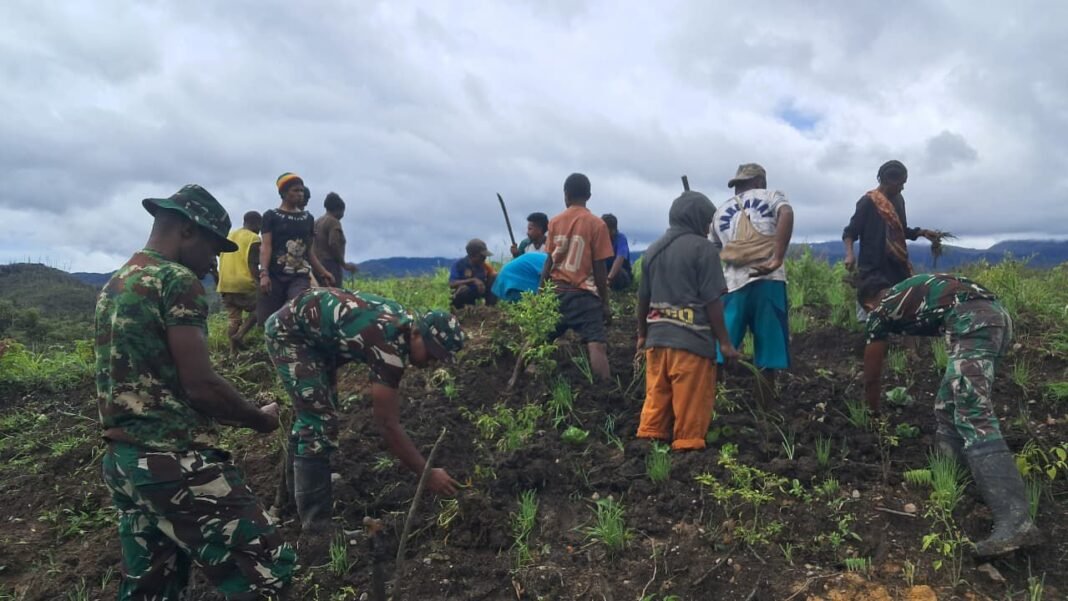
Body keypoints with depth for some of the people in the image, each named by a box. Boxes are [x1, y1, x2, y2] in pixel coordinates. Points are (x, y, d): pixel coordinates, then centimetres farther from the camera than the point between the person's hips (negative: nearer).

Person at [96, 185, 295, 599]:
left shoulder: (113, 286, 17)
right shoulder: (178, 280, -11)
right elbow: (199, 385, -17)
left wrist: (231, 416, 21)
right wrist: (260, 419, -1)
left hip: (122, 459, 10)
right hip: (172, 460, -10)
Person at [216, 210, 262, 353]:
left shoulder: (229, 236, 18)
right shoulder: (254, 239, -3)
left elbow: (221, 262, 19)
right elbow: (252, 265, -12)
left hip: (225, 285, 6)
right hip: (244, 284, -6)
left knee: (234, 320, 9)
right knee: (257, 309, 12)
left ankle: (233, 351, 3)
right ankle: (239, 335, -8)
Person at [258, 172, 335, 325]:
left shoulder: (308, 218, 17)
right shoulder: (271, 216, 7)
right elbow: (266, 246, -2)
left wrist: (323, 272, 15)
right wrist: (264, 273, -15)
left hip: (300, 276, 2)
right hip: (275, 276, -2)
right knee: (267, 319, -4)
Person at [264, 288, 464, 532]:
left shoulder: (404, 321, -7)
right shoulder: (390, 346, -34)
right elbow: (387, 424, -30)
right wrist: (427, 474, -24)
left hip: (312, 330, 10)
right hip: (289, 332, -10)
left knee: (311, 413, 23)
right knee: (320, 422, -15)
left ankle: (296, 491, 43)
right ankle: (316, 521, -6)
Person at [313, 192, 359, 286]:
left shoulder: (316, 222, 18)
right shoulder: (334, 222, -6)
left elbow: (310, 246, 16)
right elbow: (333, 245, -18)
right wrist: (344, 264, -12)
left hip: (316, 266, 9)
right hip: (330, 266, -9)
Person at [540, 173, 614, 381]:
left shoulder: (555, 222, 6)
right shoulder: (596, 224, -4)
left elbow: (549, 261, 6)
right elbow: (599, 268, -5)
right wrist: (605, 303, 1)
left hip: (555, 291, 4)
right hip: (583, 294, -4)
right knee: (596, 344, -11)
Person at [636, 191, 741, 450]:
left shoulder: (654, 249, 12)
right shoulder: (703, 248, -7)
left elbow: (643, 298, 15)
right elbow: (712, 301, -11)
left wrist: (642, 334, 25)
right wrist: (724, 341, -6)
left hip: (657, 338, 6)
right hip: (691, 341, -6)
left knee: (656, 402, 13)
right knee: (691, 408, 3)